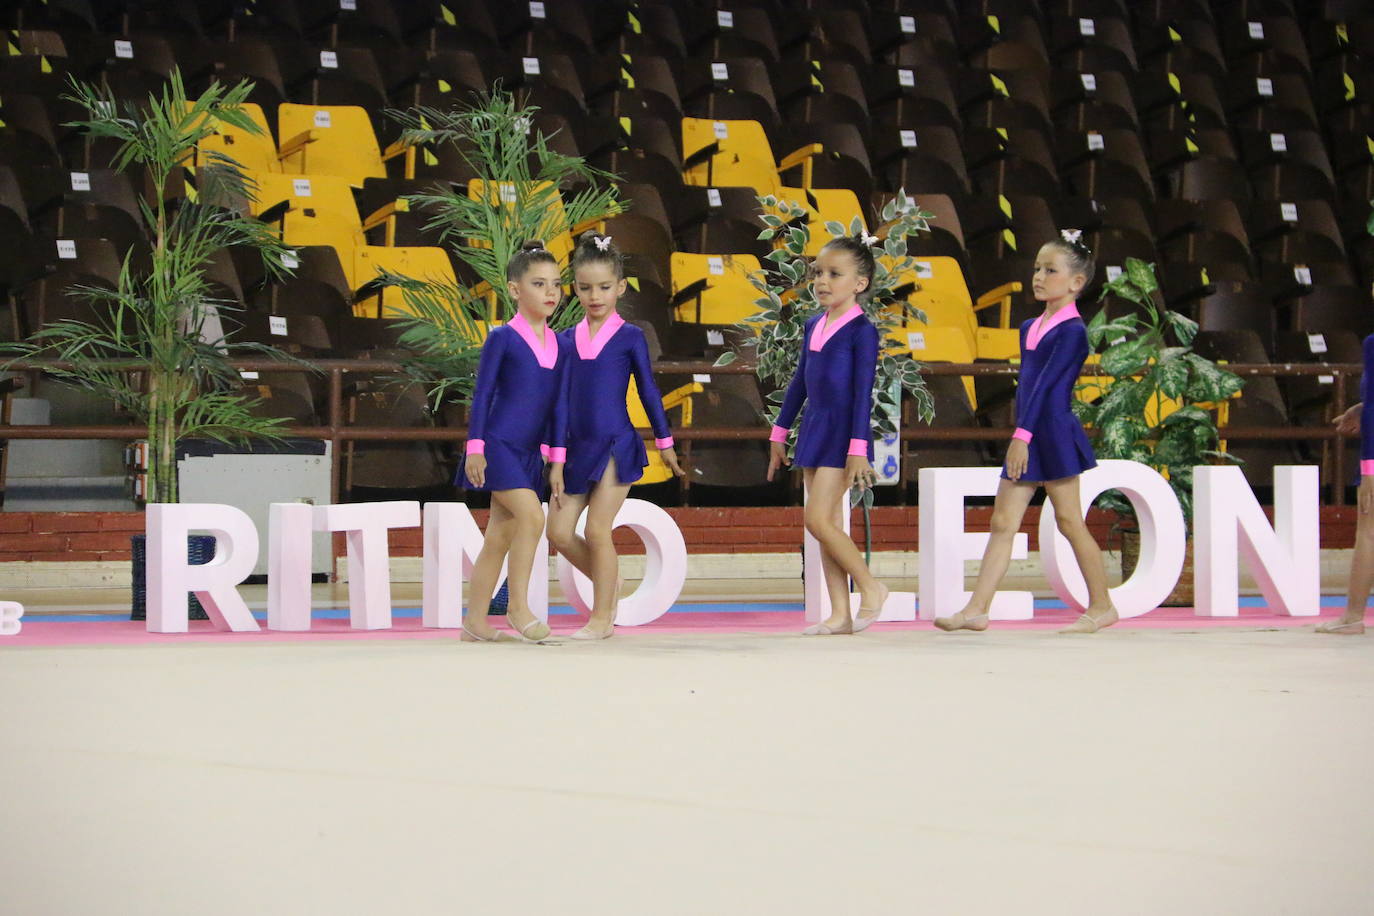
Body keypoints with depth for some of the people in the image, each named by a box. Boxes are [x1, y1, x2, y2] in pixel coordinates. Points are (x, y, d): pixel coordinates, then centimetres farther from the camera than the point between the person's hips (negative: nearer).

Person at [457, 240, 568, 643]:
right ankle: (518, 604, -14)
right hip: (498, 445, -6)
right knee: (532, 515, -22)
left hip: (529, 454, 7)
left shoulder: (559, 346, 10)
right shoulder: (503, 338, -6)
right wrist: (474, 445, -12)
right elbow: (482, 394, -7)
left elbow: (556, 405, 13)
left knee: (499, 537, 8)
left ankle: (475, 623, 12)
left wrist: (557, 456, 10)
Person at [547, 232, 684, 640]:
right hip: (577, 448, 4)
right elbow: (562, 399, 6)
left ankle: (602, 618, 4)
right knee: (559, 532, 0)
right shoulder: (568, 340, 8)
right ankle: (610, 582, 25)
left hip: (616, 445, -4)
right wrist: (556, 460, 2)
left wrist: (664, 442, 10)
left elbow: (648, 390, 6)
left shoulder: (629, 338, -1)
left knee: (597, 530, -7)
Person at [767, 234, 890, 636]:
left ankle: (871, 586, 1)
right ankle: (840, 614, 7)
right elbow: (800, 382, 20)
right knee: (827, 524, 5)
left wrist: (858, 447, -18)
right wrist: (779, 434, 22)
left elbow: (863, 391, -14)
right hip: (814, 429, 8)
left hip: (843, 435, -8)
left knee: (818, 518, -14)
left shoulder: (861, 330, -10)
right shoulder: (814, 326, 12)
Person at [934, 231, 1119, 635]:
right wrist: (1019, 435, 17)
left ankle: (1101, 607, 10)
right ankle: (976, 609, 0)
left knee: (1069, 520, -1)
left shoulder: (1071, 330, -11)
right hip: (1026, 437, 8)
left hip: (1054, 434, -8)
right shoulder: (1030, 327, 15)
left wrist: (1023, 434, -23)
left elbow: (1046, 383, -18)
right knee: (1003, 521, 3)